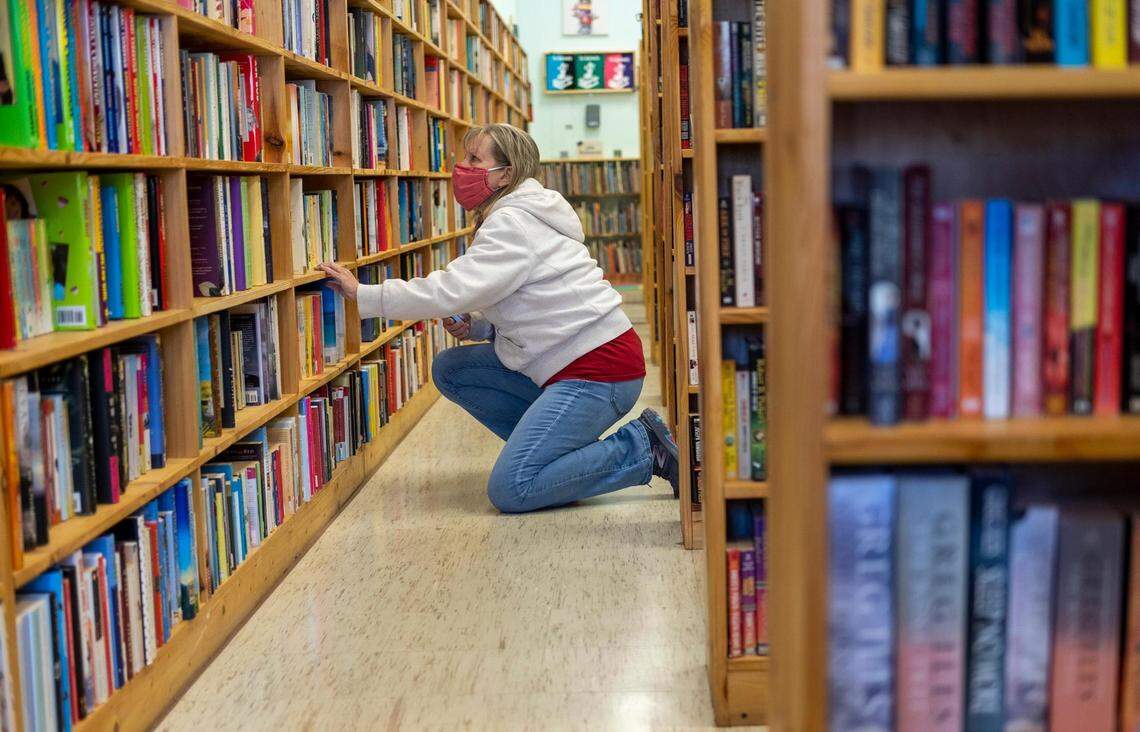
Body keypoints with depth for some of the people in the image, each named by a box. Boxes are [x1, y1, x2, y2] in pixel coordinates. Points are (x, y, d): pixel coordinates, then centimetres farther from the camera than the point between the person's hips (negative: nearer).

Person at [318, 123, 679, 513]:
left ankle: (643, 449, -3)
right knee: (449, 368, 6)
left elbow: (453, 289, -23)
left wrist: (364, 295, -17)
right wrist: (473, 325, 2)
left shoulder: (513, 223, -14)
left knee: (510, 489, -14)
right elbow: (518, 313, 21)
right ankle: (551, 447, 8)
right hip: (567, 364, 10)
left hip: (600, 367, -10)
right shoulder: (514, 217, 18)